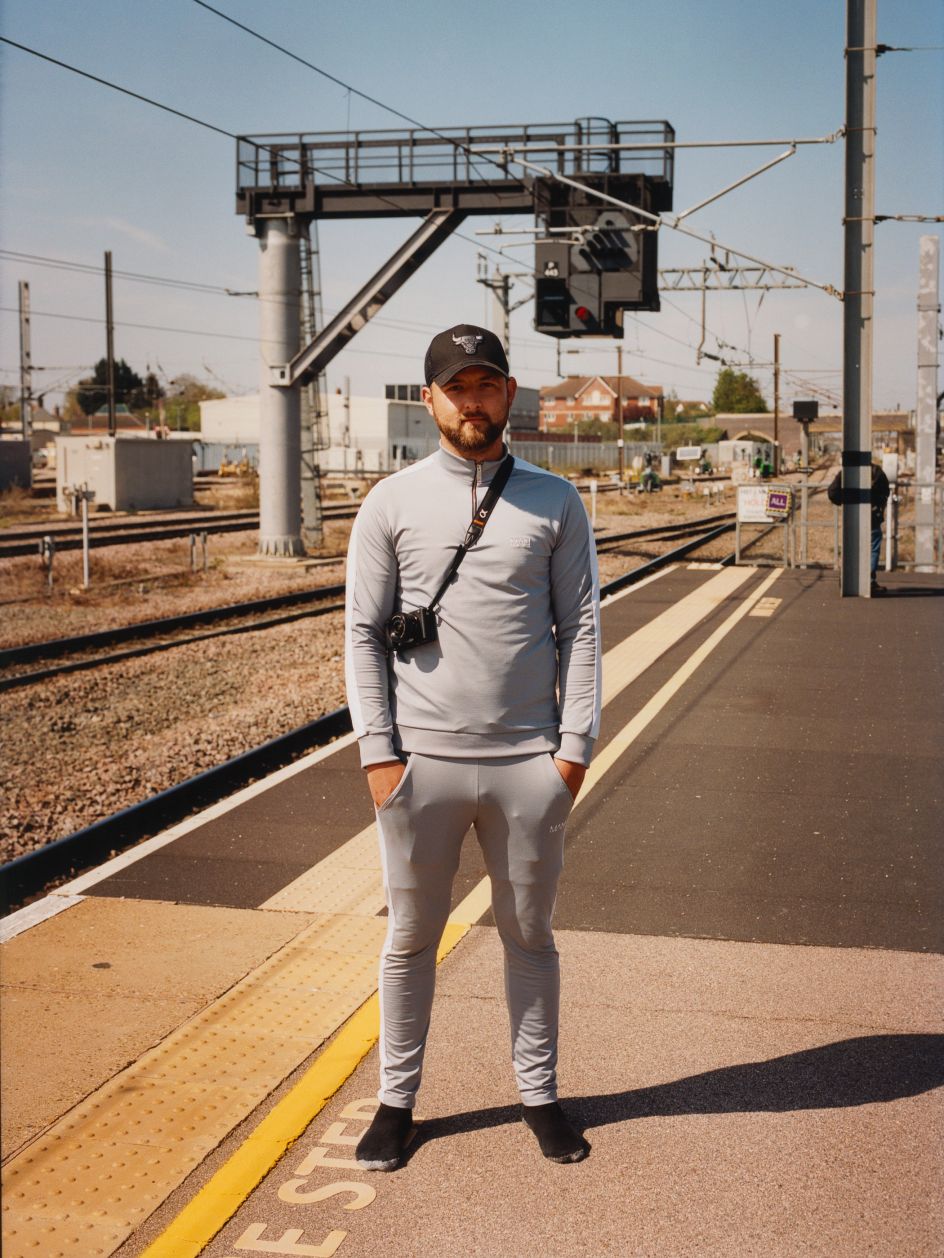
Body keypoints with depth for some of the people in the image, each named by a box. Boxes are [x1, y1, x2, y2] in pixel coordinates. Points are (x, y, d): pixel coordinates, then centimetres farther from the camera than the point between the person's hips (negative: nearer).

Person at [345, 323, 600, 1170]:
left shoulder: (554, 502, 5)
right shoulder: (391, 504, 2)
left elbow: (581, 626, 4)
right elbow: (363, 633, 2)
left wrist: (575, 745, -4)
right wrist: (379, 752, -6)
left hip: (529, 763, 1)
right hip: (420, 761, 0)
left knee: (530, 935, 13)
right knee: (411, 936, 11)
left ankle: (540, 1094, 28)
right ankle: (397, 1099, 26)